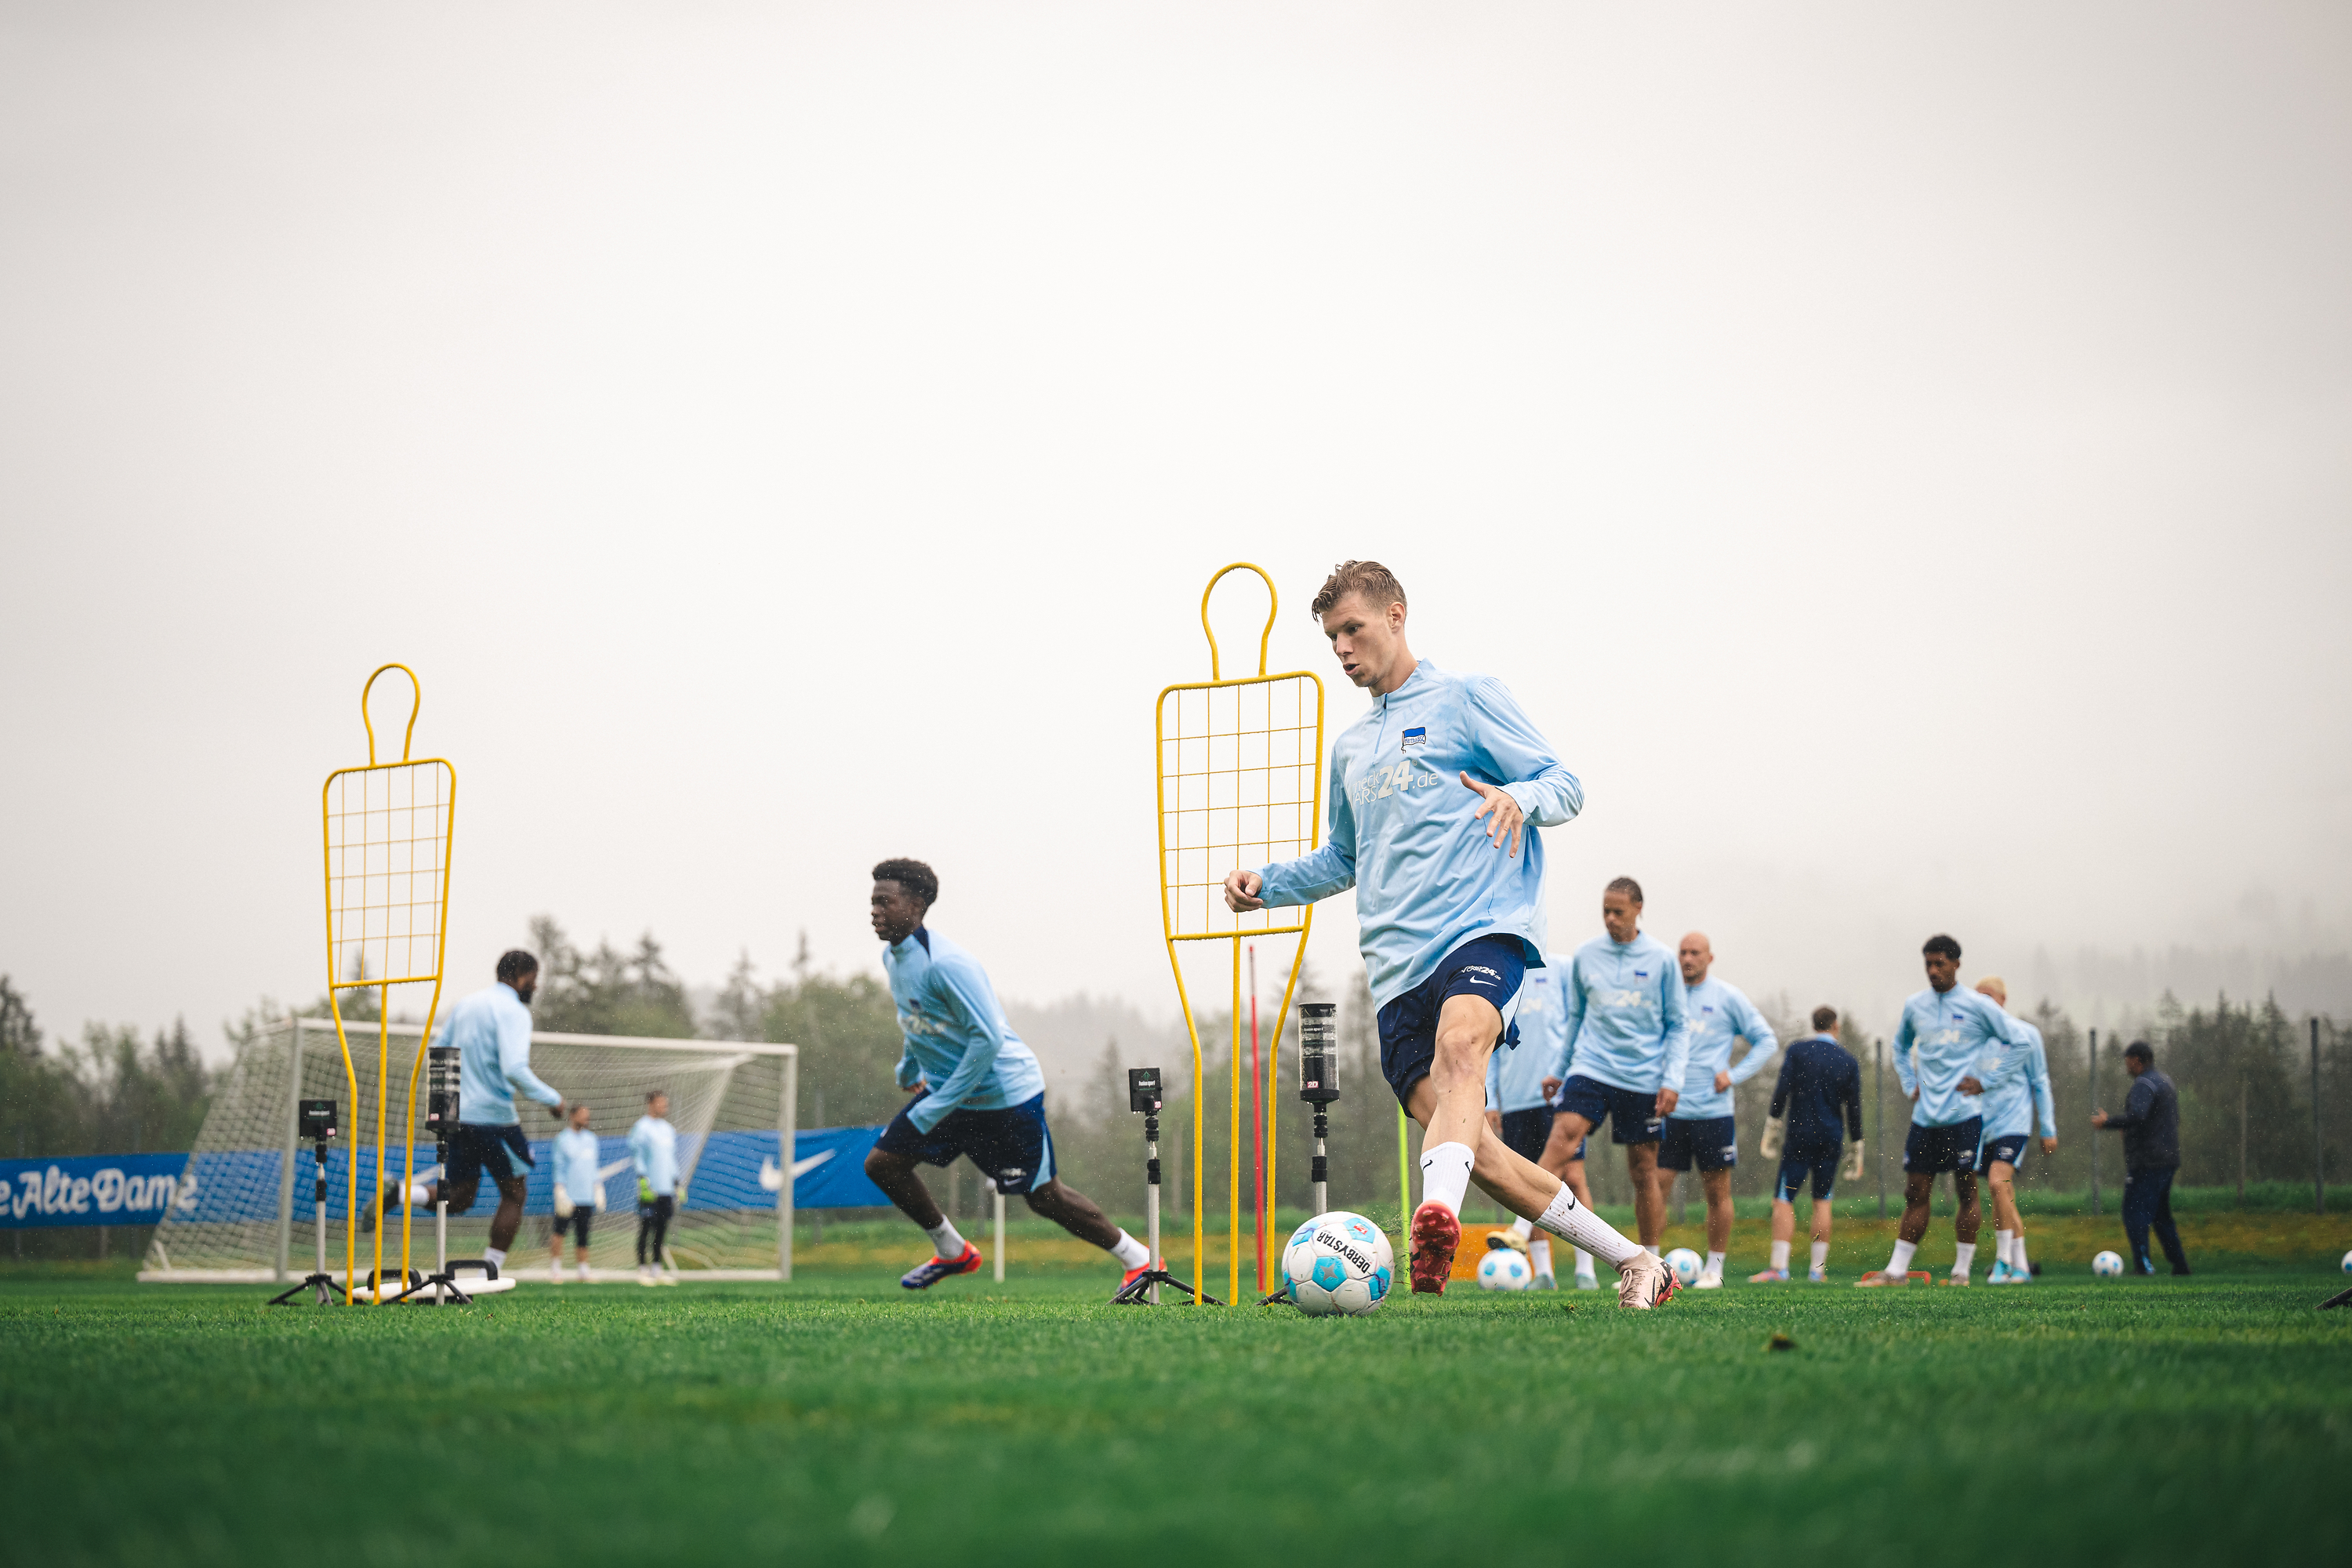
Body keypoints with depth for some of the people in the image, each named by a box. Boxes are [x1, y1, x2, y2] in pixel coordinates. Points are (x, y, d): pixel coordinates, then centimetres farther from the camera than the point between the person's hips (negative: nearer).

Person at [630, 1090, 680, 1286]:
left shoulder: (668, 1130, 17)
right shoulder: (641, 1129, -6)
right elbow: (636, 1157, -10)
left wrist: (676, 1185, 21)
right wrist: (644, 1181, -17)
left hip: (667, 1189, 7)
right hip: (649, 1189, -7)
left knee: (662, 1229, 7)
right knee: (646, 1228, -3)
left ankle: (657, 1268, 12)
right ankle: (643, 1269, 1)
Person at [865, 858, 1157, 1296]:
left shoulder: (946, 964, -27)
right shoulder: (893, 956, 1)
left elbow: (988, 1039, -29)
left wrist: (935, 1108, -26)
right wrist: (910, 1065, 28)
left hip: (1004, 1094, -9)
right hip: (946, 1088, 9)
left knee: (1043, 1195, -2)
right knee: (882, 1162, 0)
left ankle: (1138, 1259, 15)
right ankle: (952, 1252, 17)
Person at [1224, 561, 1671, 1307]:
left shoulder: (1465, 698, 7)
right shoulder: (1349, 748, 25)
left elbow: (1563, 785, 3)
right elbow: (1343, 860, 36)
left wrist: (1517, 797, -20)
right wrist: (1266, 883, 18)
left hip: (1485, 930, -6)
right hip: (1396, 962, 6)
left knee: (1459, 1044, -38)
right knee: (1474, 1149, -7)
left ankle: (1436, 1220, -62)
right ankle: (1634, 1261, 5)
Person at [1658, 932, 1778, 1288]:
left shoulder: (1727, 997, 2)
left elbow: (1767, 1041, 5)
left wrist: (1734, 1075, -6)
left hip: (1713, 1111, -2)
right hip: (1670, 1110, 2)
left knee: (1717, 1191, 3)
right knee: (1655, 1183, -5)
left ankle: (1714, 1267, 13)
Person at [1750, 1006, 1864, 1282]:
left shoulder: (1797, 1050, -1)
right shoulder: (1848, 1060, 6)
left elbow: (1782, 1091, -8)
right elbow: (1854, 1107, 6)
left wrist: (1772, 1125, -3)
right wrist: (1857, 1150, 10)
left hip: (1798, 1136, -3)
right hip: (1831, 1139, 3)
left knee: (1783, 1201, -3)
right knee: (1822, 1201, 10)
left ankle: (1779, 1267, -12)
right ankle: (1818, 1269, 6)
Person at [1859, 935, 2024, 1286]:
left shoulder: (1978, 1006, -3)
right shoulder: (1914, 1007, 11)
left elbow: (2019, 1041, 0)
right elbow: (1900, 1046, 29)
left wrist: (1986, 1081, -4)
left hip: (1964, 1115, -4)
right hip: (1925, 1116, 4)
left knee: (1966, 1191, -2)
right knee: (1915, 1194, 4)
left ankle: (1961, 1270, 5)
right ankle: (1897, 1269, 7)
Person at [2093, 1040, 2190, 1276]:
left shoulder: (2144, 1084, -11)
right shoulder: (2166, 1082, 20)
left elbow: (2137, 1116, -27)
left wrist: (2107, 1122, -14)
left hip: (2146, 1162, -10)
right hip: (2168, 1158, 10)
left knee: (2134, 1212, -9)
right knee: (2161, 1214, 16)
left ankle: (2143, 1263, -16)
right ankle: (2179, 1263, 14)